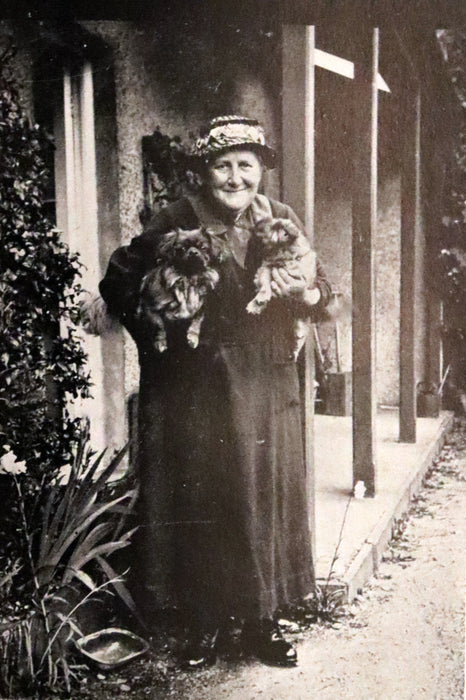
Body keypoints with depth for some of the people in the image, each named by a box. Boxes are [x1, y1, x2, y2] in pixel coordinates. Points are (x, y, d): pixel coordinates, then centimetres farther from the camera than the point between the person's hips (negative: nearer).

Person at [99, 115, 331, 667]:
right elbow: (118, 283, 1)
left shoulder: (282, 221, 5)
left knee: (266, 498, 7)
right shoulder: (175, 223, -5)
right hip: (195, 391, -3)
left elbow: (321, 291, 8)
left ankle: (261, 621, 23)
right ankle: (204, 623, 22)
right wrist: (156, 337, -6)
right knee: (198, 503, 4)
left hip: (266, 388, 3)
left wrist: (305, 294, -14)